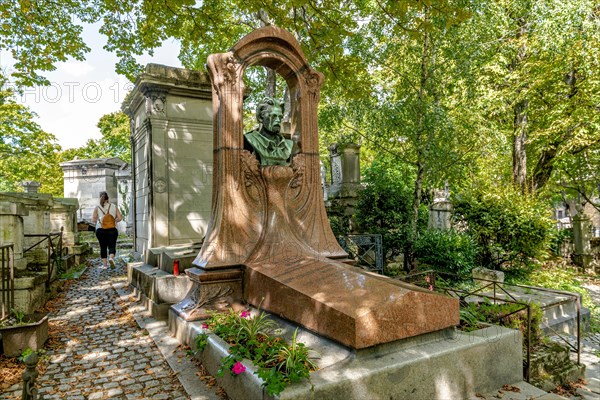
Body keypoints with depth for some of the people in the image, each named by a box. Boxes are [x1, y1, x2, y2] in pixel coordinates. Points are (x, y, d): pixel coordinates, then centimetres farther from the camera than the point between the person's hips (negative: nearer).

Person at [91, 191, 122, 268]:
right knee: (112, 246, 3)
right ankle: (111, 258, -26)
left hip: (100, 230, 0)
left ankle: (105, 265, 13)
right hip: (112, 229, 0)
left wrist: (99, 221, 14)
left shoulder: (97, 208, 2)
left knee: (103, 247, 11)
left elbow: (93, 220, -5)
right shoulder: (114, 207, 3)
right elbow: (119, 218, -3)